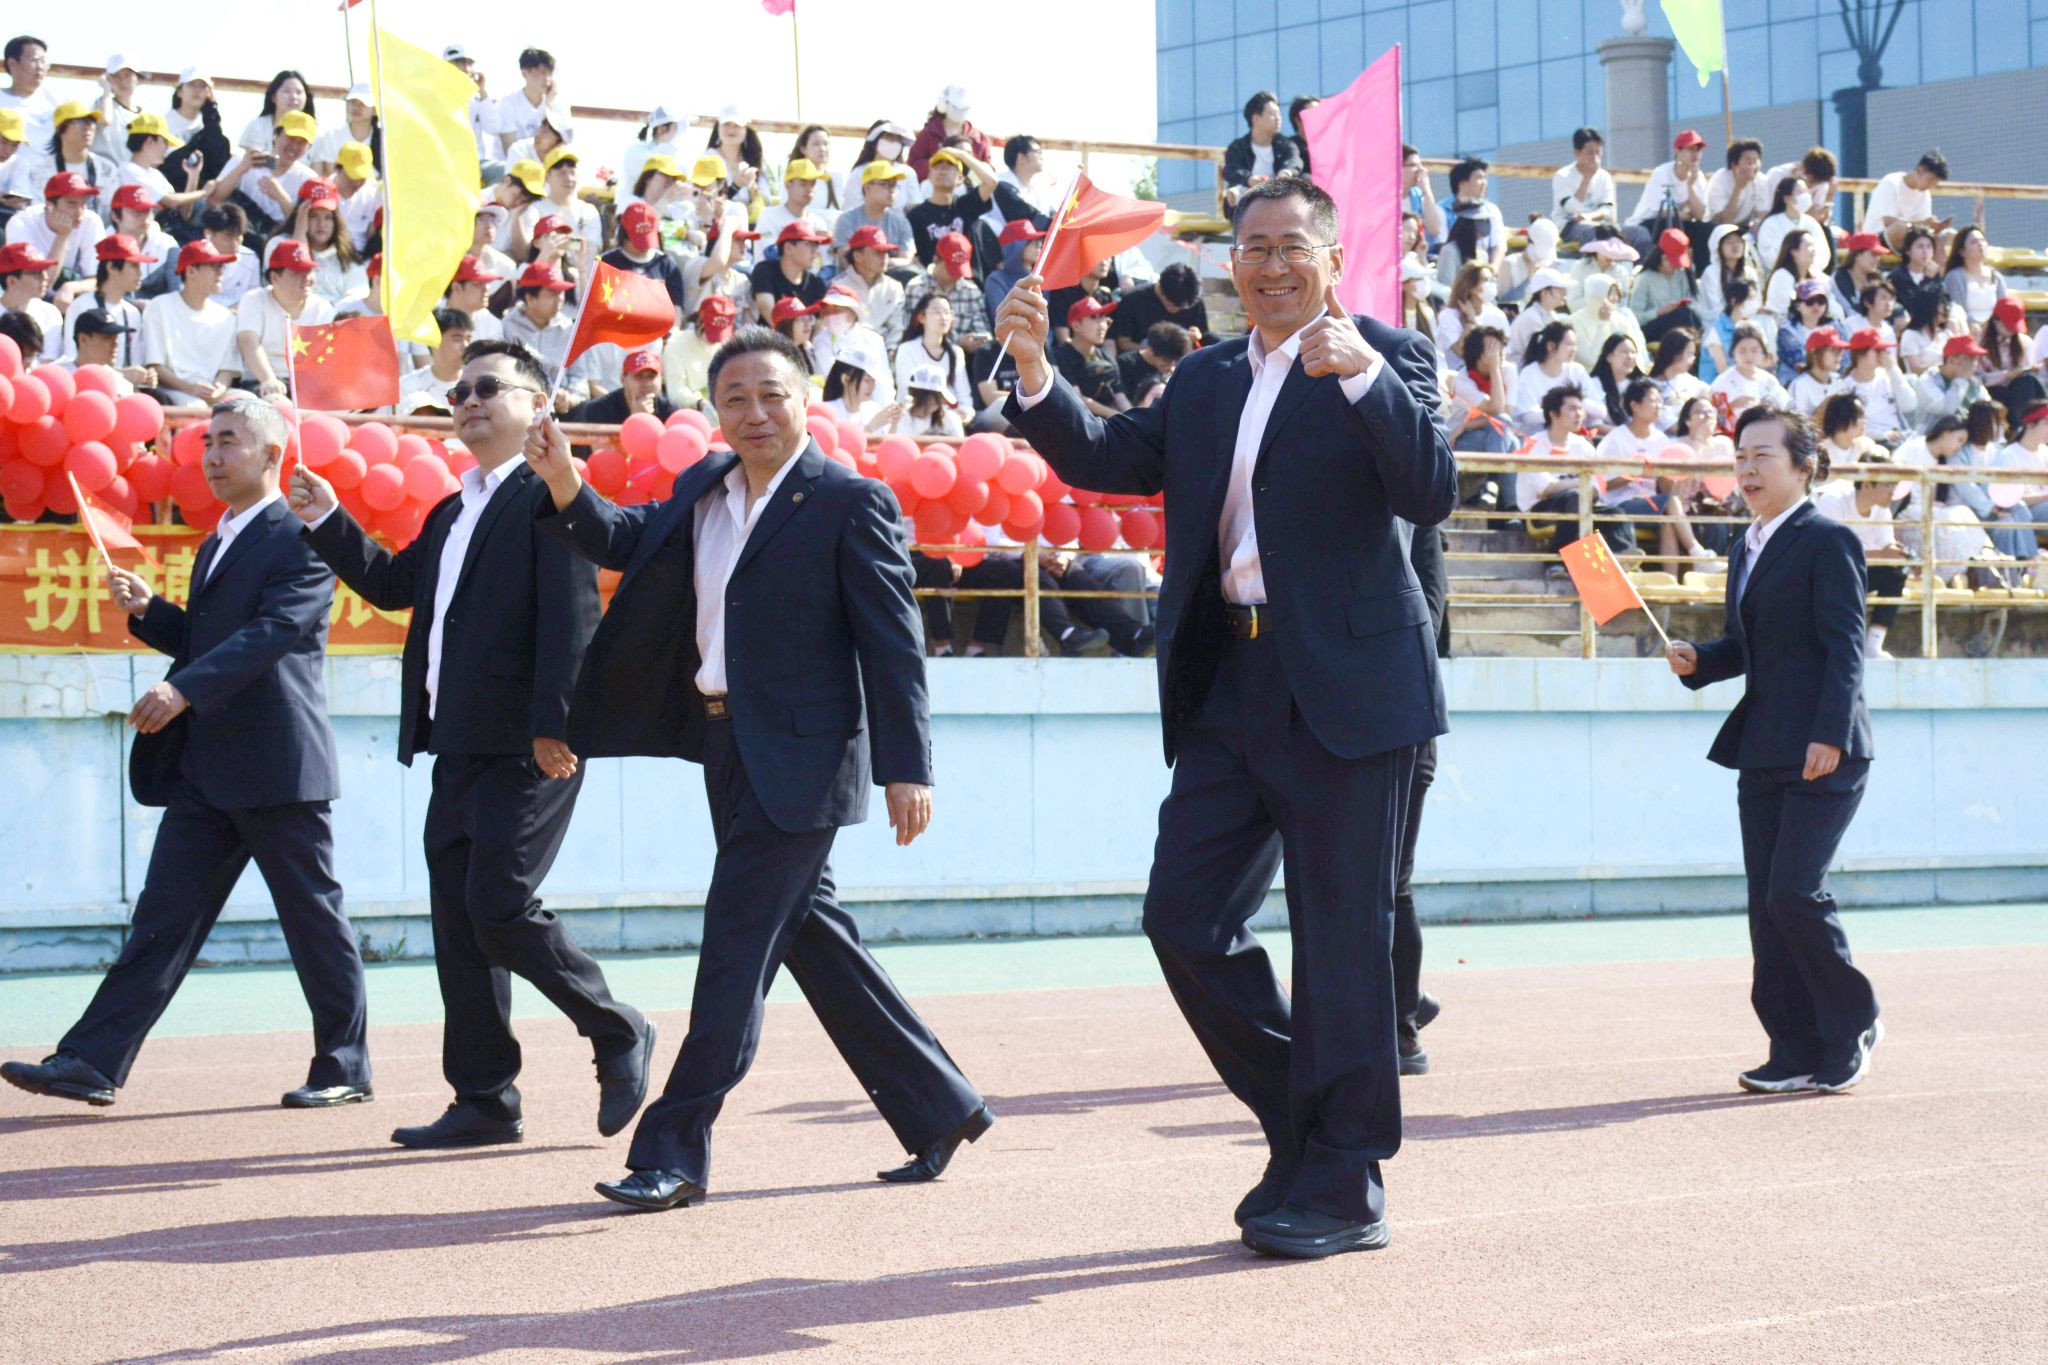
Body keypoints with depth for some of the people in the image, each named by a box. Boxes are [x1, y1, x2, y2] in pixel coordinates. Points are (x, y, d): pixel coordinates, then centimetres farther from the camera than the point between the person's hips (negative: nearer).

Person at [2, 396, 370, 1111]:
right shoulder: (216, 546, 20)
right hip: (204, 771, 8)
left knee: (314, 918, 2)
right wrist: (149, 611, 6)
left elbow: (273, 631, -21)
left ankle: (344, 1067, 13)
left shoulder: (301, 540, -9)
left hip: (276, 764, -8)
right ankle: (92, 1063, 0)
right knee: (163, 915, 3)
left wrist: (183, 689, -30)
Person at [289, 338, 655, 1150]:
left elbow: (571, 618, -15)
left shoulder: (548, 496, -7)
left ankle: (619, 1036, 6)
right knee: (458, 921, 7)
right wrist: (325, 521, 17)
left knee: (499, 907, -13)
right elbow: (393, 583, 26)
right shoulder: (452, 514, 21)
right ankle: (484, 1101, 12)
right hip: (458, 748, 9)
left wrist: (554, 723, -22)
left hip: (526, 748, -9)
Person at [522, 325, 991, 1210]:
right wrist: (564, 489, -7)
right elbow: (624, 542, 12)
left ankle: (676, 1151, -4)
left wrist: (907, 769, -16)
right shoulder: (702, 491, 12)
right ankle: (938, 1109, 26)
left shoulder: (851, 503, -9)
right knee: (812, 937, 14)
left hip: (797, 758, -8)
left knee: (735, 944, -8)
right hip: (728, 748, 8)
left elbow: (893, 643, -11)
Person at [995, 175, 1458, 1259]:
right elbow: (1107, 458, 9)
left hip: (1343, 690, -6)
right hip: (1229, 689, 6)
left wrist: (1362, 374, -28)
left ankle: (1344, 1186, 9)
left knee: (1340, 935, -1)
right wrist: (1035, 374, -6)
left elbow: (1432, 493, -16)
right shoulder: (1205, 379, 16)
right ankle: (1302, 1128, 22)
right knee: (1184, 918, 6)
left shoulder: (1386, 359, -2)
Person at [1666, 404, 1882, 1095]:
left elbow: (1844, 646, -13)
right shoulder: (1747, 548, 16)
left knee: (1795, 891, -13)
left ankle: (1853, 1024, 7)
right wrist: (1698, 661, 3)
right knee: (1767, 902, 5)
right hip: (1762, 752, 8)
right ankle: (1797, 1052, 11)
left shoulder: (1828, 542, -7)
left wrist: (1829, 735, -21)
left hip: (1824, 753, -8)